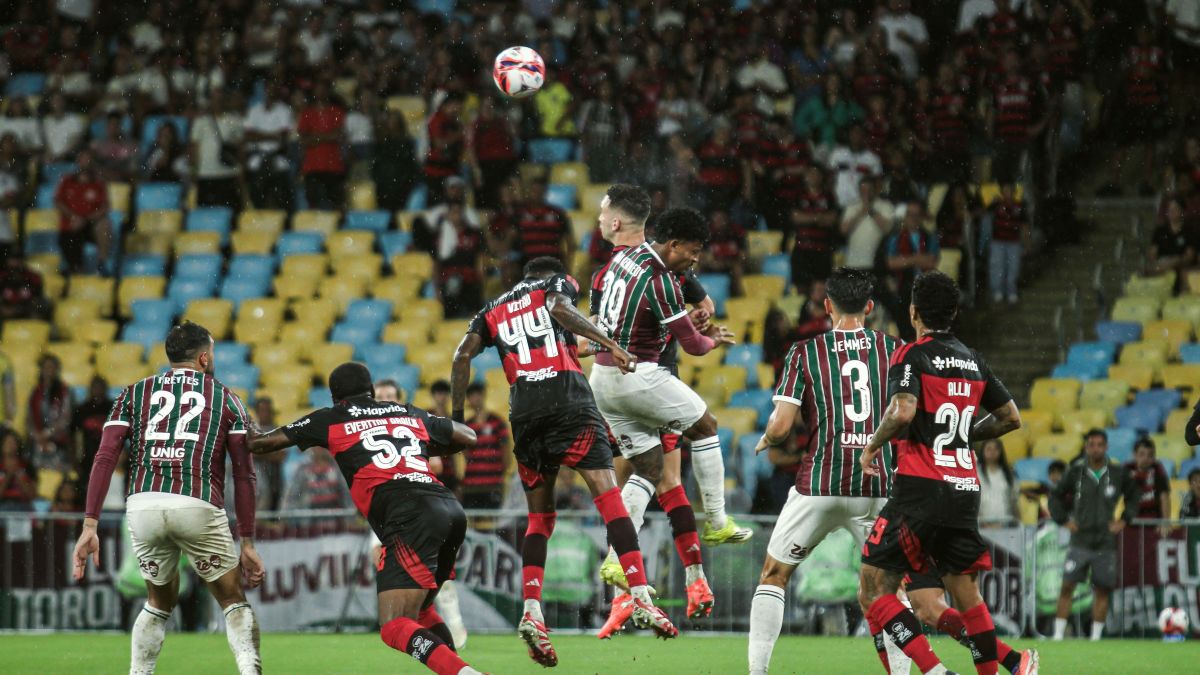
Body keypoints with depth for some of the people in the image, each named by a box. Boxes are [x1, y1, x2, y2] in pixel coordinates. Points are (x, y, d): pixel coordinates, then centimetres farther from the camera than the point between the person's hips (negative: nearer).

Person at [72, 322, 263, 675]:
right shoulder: (225, 398, 17)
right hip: (198, 506, -2)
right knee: (233, 600, 13)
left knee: (161, 600, 26)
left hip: (143, 505, 2)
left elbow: (105, 458, 7)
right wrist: (247, 543, 14)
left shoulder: (135, 393, 20)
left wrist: (89, 525, 5)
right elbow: (243, 475, 11)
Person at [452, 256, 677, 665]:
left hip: (524, 413, 4)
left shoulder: (493, 312, 27)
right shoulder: (557, 285, 17)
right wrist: (610, 344, -13)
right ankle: (640, 598, -22)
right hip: (568, 399, -4)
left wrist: (457, 416, 12)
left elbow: (463, 355, 12)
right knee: (609, 497, -9)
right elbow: (560, 309, -7)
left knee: (539, 517, 12)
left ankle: (531, 612, -5)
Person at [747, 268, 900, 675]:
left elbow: (781, 425, -5)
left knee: (774, 575, 13)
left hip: (819, 486, -1)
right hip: (879, 488, 1)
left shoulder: (805, 352, 1)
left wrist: (765, 443, 17)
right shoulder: (894, 350, 5)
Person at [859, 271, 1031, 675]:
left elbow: (903, 411, -22)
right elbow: (1010, 417, 18)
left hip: (920, 489, -6)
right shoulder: (973, 361, 14)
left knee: (873, 591, -4)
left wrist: (872, 446, -6)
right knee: (967, 596, 13)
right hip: (965, 489, 6)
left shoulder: (911, 355, -5)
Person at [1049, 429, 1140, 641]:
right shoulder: (1075, 472, -1)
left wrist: (1124, 520, 5)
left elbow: (1134, 496, 15)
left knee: (1102, 591, 3)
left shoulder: (1118, 473, 1)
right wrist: (1063, 520, 0)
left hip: (1106, 543, 1)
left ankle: (1095, 637, 11)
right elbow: (1056, 496, 10)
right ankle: (1058, 635, -4)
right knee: (1067, 587, -8)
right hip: (1080, 541, -1)